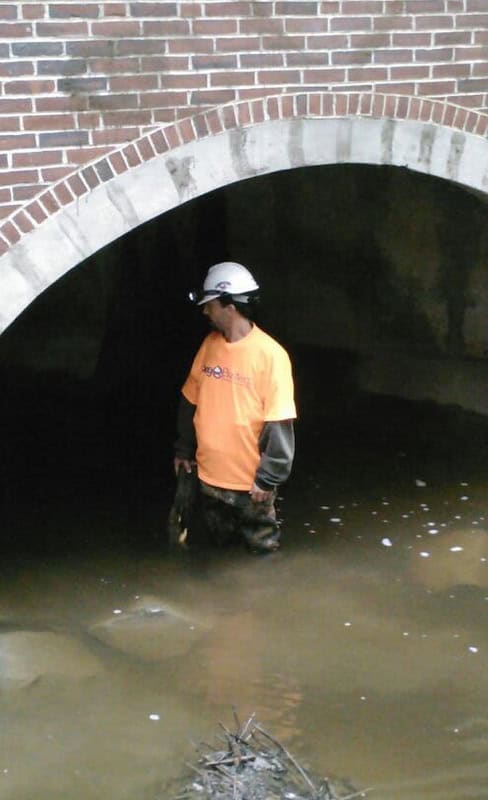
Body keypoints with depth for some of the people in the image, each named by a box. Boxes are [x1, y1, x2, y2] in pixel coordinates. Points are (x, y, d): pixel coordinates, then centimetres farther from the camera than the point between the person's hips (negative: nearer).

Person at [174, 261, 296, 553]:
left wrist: (268, 477, -18)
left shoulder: (270, 354, -19)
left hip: (249, 481, -6)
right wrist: (184, 450, 13)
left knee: (261, 550, 12)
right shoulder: (210, 345, 0)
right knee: (220, 544, 23)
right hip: (210, 474, 6)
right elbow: (190, 403, 11)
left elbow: (279, 425, -19)